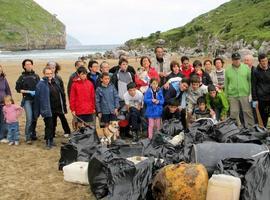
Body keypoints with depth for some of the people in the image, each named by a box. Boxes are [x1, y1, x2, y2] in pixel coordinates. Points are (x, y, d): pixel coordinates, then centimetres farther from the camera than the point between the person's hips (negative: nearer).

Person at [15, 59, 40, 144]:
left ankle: (33, 135, 22)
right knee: (29, 118, -12)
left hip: (36, 99, 3)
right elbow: (18, 88, 4)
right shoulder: (22, 77, 4)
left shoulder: (36, 76, 9)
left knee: (34, 118, 8)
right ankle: (28, 137, -5)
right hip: (27, 100, -2)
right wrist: (27, 91, -8)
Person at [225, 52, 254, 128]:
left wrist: (250, 93, -2)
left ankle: (250, 127, 9)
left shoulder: (246, 68, 3)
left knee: (247, 111, 1)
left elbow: (250, 81, 4)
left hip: (244, 94, -1)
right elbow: (226, 83, 8)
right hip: (233, 95, 1)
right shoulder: (228, 70, 4)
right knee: (234, 113, 5)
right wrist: (226, 95, 5)